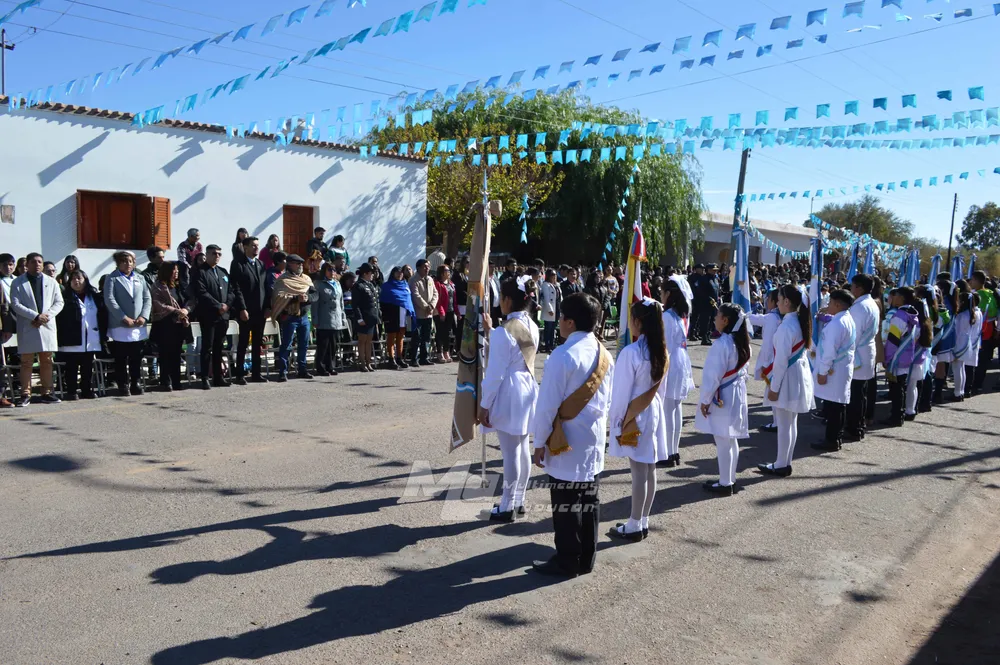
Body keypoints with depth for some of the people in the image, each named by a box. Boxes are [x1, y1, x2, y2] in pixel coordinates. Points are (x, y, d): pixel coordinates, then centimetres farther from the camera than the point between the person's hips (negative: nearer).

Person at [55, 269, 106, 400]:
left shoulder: (95, 296, 12)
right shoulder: (65, 297, 2)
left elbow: (103, 314, 11)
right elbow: (59, 318, -3)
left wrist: (103, 333, 3)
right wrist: (61, 336, -11)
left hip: (91, 340, 3)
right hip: (72, 340, -3)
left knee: (88, 367, 8)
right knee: (72, 367, 0)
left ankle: (87, 390, 15)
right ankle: (71, 391, 6)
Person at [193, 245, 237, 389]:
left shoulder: (223, 272, 18)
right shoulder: (200, 272, -4)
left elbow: (231, 291, 13)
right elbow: (202, 293, -14)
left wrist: (227, 305, -4)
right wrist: (218, 306, -16)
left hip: (224, 315, 6)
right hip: (208, 315, -6)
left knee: (218, 348, 10)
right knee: (207, 348, -3)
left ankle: (218, 377, 15)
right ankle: (205, 379, 1)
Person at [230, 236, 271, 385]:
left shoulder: (261, 264, 15)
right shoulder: (238, 264, -4)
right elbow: (236, 288, -11)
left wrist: (268, 307, 5)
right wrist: (242, 309, -17)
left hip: (261, 311, 6)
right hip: (246, 311, -6)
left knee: (257, 343, 9)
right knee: (243, 342, -1)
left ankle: (256, 373, 15)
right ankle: (239, 374, 4)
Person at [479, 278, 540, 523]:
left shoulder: (504, 331, -19)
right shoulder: (532, 326, 5)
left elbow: (495, 373, -18)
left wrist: (484, 404, -11)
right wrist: (490, 331, 21)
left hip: (509, 395, -8)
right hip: (527, 390, 8)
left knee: (510, 453, 0)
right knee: (523, 450, 15)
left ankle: (507, 507, 10)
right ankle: (518, 501, 26)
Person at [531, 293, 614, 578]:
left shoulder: (563, 356, -20)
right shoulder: (604, 355, 3)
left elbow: (547, 405, -16)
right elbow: (607, 401, 11)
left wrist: (539, 442, -7)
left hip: (566, 443, -7)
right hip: (594, 440, 7)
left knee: (565, 505, 5)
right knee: (589, 501, 14)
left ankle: (567, 562, 16)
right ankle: (587, 559, 25)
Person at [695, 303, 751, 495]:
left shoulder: (722, 343, -23)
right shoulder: (742, 342, 5)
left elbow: (714, 375, -21)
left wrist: (705, 400, -13)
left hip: (721, 398, -9)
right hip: (736, 395, 9)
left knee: (723, 443, 0)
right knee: (731, 440, 16)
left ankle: (725, 484, 9)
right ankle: (730, 480, 26)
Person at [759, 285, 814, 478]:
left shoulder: (786, 326, -21)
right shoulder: (800, 322, 6)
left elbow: (782, 360, -21)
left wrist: (774, 387, -16)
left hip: (787, 377, -9)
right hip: (799, 374, 9)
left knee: (784, 425, 1)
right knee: (791, 423, 15)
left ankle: (781, 466, 10)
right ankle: (785, 463, 25)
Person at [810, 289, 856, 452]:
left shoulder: (836, 323, -21)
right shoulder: (849, 320, 12)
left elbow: (830, 350, -23)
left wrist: (822, 372, -18)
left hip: (833, 371, -10)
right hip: (843, 369, 10)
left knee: (832, 407, -3)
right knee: (838, 405, 15)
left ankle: (832, 441, 3)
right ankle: (837, 437, 24)